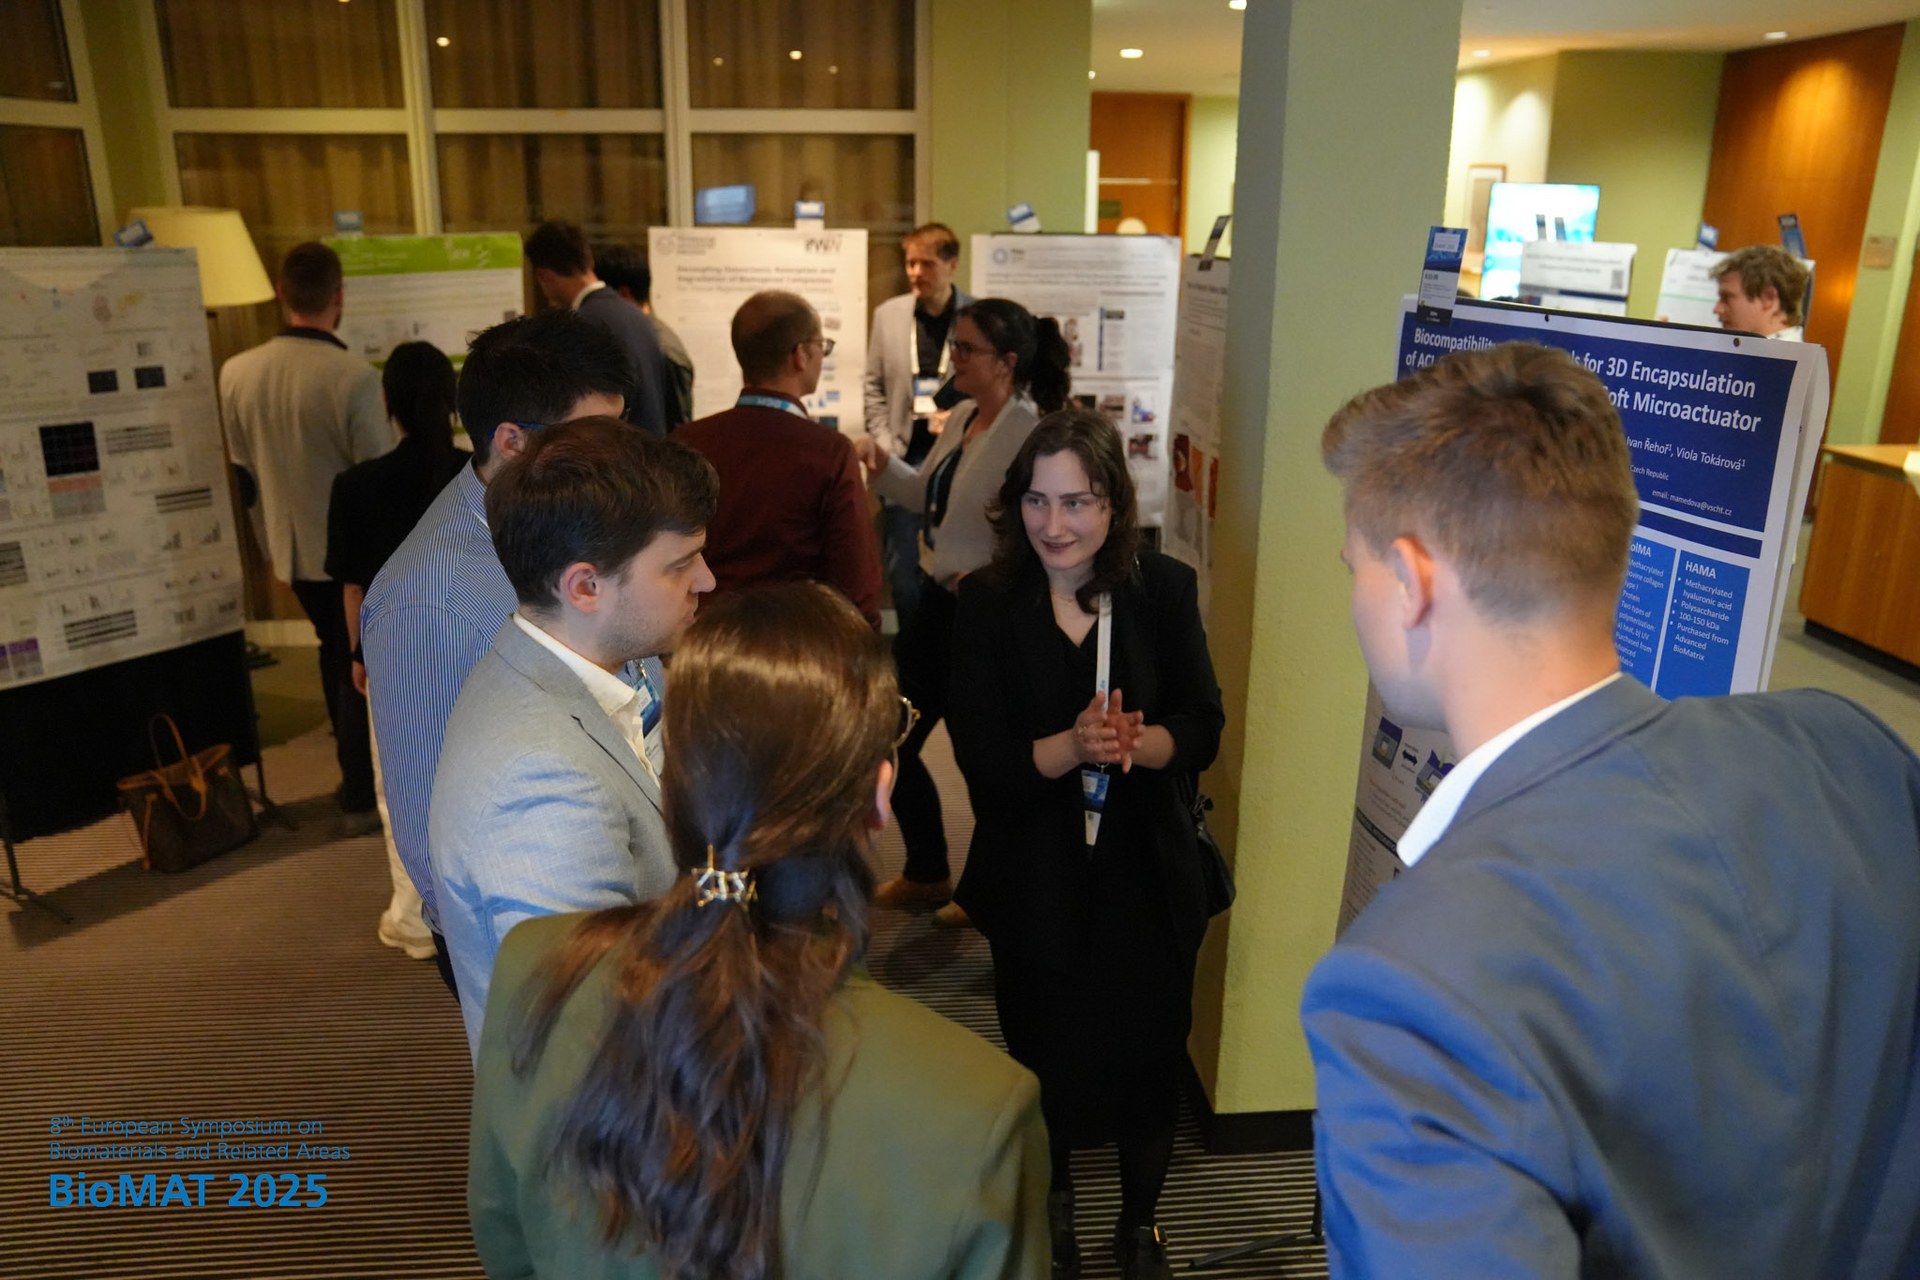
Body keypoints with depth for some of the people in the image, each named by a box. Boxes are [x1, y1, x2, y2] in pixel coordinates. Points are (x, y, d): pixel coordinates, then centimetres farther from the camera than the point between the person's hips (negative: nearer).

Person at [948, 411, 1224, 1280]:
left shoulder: (1164, 590, -7)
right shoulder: (988, 603, -11)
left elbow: (1202, 730, -8)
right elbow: (981, 757, -15)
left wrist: (1137, 743, -29)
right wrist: (1074, 746, -31)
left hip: (1146, 876, 1)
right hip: (1033, 881, 0)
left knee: (1149, 1055, 13)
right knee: (1043, 1055, 17)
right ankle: (1053, 1209, 47)